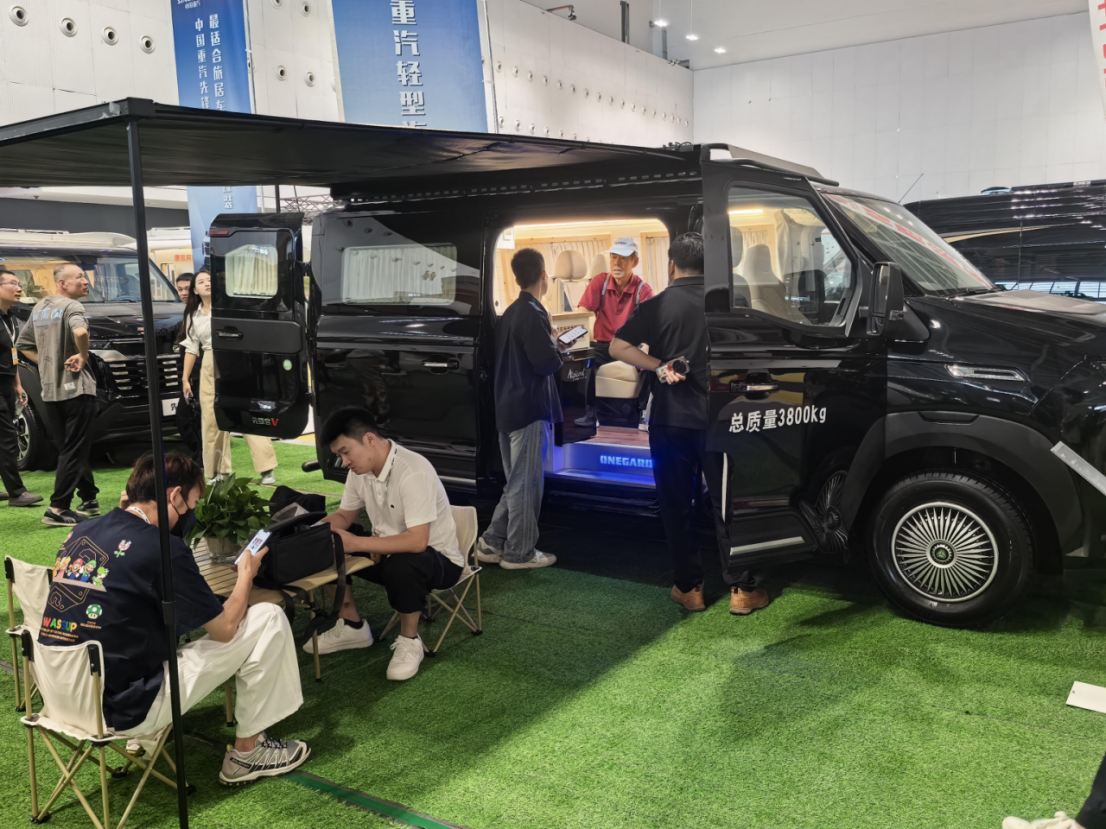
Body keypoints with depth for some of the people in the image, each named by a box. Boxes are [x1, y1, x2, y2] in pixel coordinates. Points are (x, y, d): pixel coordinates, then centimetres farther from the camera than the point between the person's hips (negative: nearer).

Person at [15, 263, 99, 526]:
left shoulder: (39, 308, 14)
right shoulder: (71, 306, -11)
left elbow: (23, 344, 20)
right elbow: (80, 331, -33)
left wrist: (48, 362, 13)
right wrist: (83, 356, -18)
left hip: (49, 391, 8)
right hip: (76, 388, -8)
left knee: (71, 449, 15)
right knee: (74, 451, -4)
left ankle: (89, 499, 26)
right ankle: (58, 509, -6)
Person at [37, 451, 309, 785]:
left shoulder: (80, 533, 3)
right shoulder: (162, 548, -19)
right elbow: (225, 629, -9)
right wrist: (246, 574, 8)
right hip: (125, 710, -8)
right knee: (269, 620, -3)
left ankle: (144, 741, 28)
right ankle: (246, 752, 12)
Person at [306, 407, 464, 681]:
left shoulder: (413, 472, -30)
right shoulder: (360, 469, -5)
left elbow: (417, 541, -36)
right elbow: (344, 515, 10)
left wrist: (356, 543, -35)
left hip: (437, 558, -8)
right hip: (389, 551, 8)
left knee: (401, 566, -39)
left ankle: (409, 641, -12)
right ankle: (353, 627, 12)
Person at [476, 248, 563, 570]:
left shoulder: (510, 312, 11)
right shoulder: (533, 314, -16)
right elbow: (547, 363, -20)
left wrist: (549, 346, 14)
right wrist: (558, 347, -1)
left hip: (509, 407, 9)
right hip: (530, 410, -9)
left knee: (516, 482, 18)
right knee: (526, 483, 1)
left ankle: (492, 542, 20)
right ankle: (519, 553, 10)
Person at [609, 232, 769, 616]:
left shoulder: (658, 306, -6)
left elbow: (618, 347, -14)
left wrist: (660, 366, -13)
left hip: (671, 420, -1)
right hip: (718, 419, 2)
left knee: (677, 506, 10)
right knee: (726, 504, 9)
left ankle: (688, 588, 17)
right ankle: (742, 590, 14)